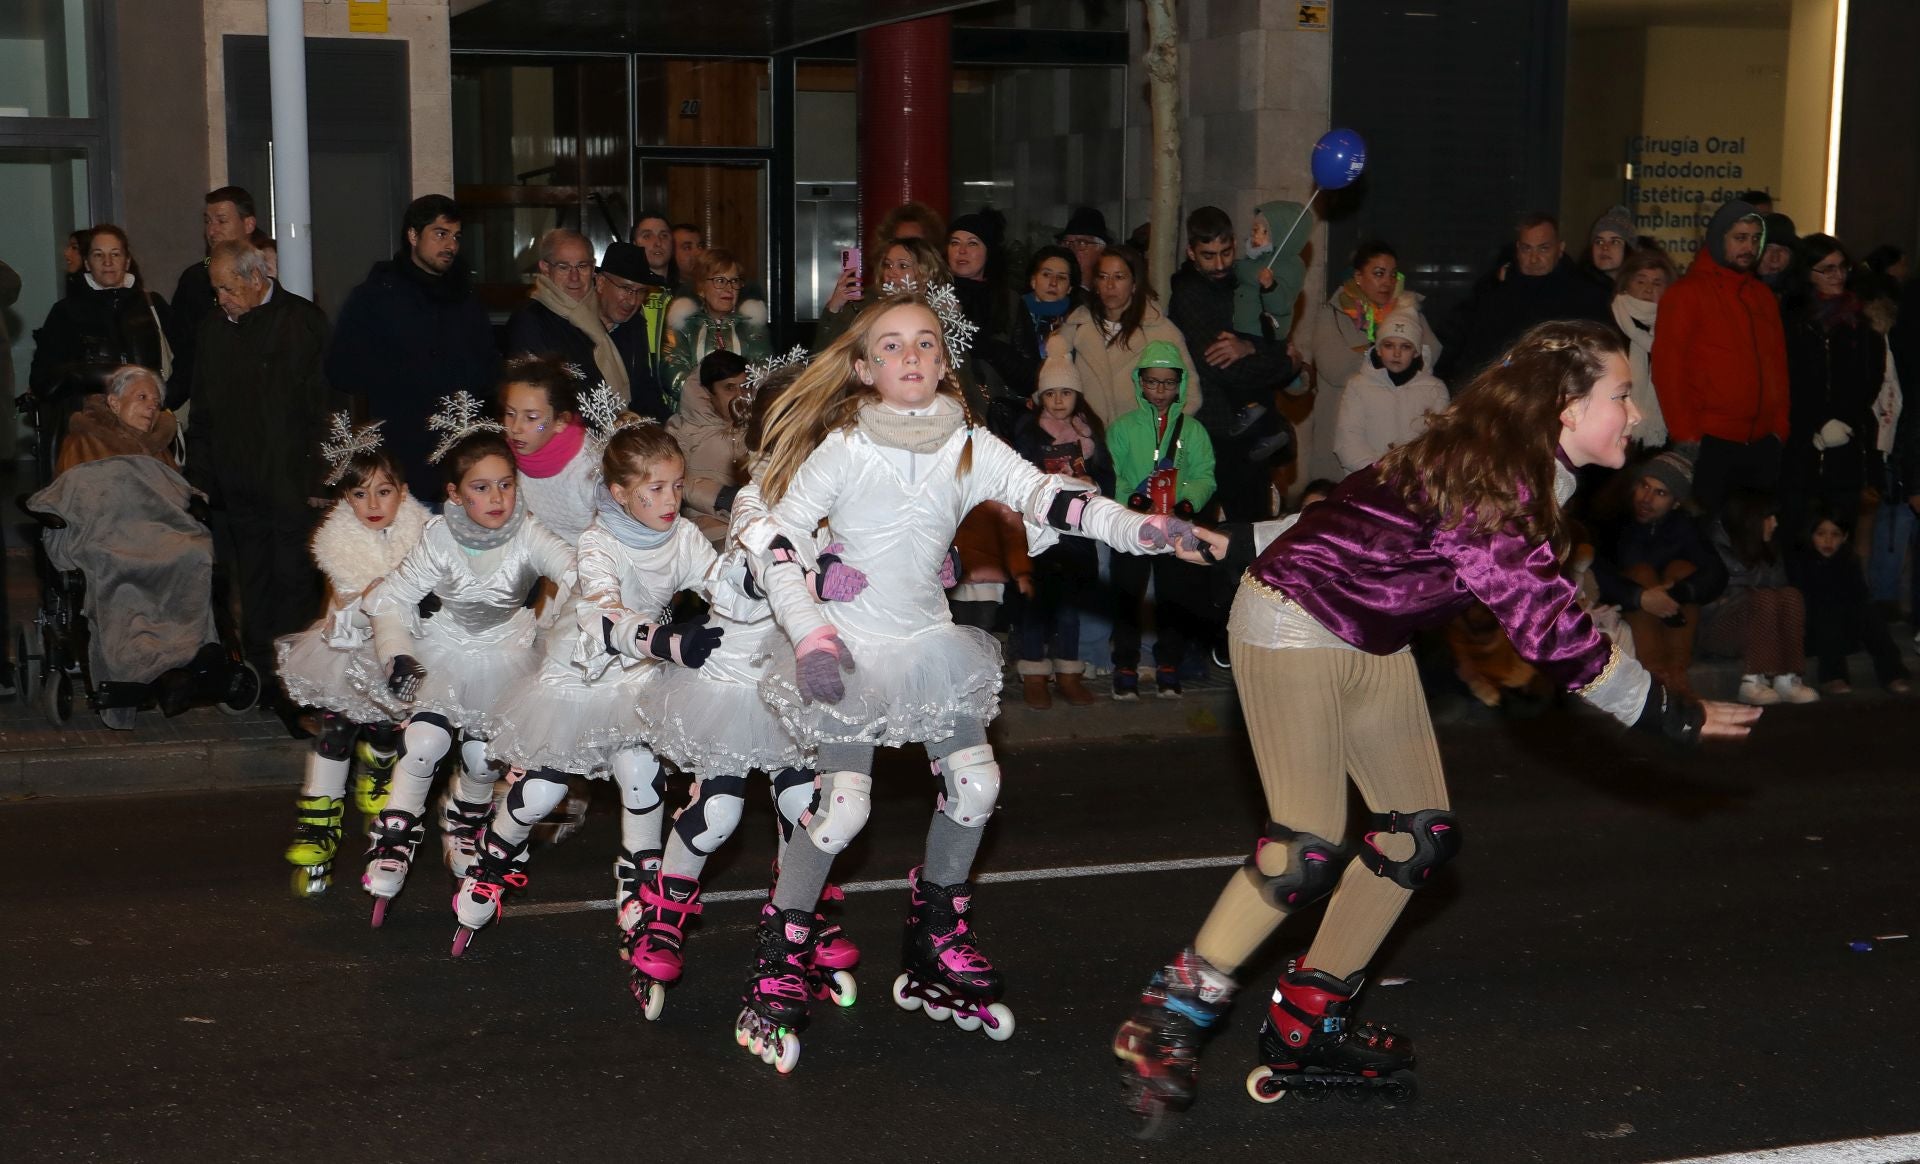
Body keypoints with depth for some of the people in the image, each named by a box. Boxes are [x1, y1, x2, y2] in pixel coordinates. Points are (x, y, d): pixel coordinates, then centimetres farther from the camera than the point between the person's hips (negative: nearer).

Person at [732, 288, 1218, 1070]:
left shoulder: (969, 446, -1)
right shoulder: (843, 449, -10)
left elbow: (1045, 498, -15)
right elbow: (774, 541, -10)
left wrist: (1143, 530, -31)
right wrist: (809, 635, -20)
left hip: (933, 640, 5)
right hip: (851, 648, -4)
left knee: (974, 786, 0)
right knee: (841, 809, -11)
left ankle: (937, 948, 22)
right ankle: (776, 973, 5)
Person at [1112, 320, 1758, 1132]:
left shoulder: (1527, 473, 2)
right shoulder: (1491, 482, -28)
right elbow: (1552, 631, -30)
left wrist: (1249, 546, 21)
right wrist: (1675, 717, -23)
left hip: (1372, 639, 10)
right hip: (1294, 626, -10)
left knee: (1422, 834, 5)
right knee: (1309, 848, -15)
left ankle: (1307, 1026, 15)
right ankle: (1167, 1021, -1)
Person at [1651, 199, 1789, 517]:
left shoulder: (1763, 296, 16)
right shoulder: (1687, 292, -3)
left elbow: (1778, 363, 18)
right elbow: (1667, 367, -8)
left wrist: (1779, 427, 9)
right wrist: (1685, 434, -12)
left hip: (1763, 444, 6)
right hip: (1709, 444, -6)